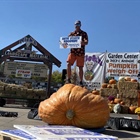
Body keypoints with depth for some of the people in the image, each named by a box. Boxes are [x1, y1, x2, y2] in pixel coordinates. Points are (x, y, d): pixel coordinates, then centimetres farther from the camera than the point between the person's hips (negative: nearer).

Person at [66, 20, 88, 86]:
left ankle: (81, 82, 10)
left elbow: (86, 42, -5)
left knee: (80, 67, 1)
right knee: (68, 64, -16)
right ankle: (69, 80, -6)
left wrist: (83, 42, -29)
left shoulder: (84, 33, 7)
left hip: (80, 52, -2)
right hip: (73, 51, 2)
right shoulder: (72, 33, 15)